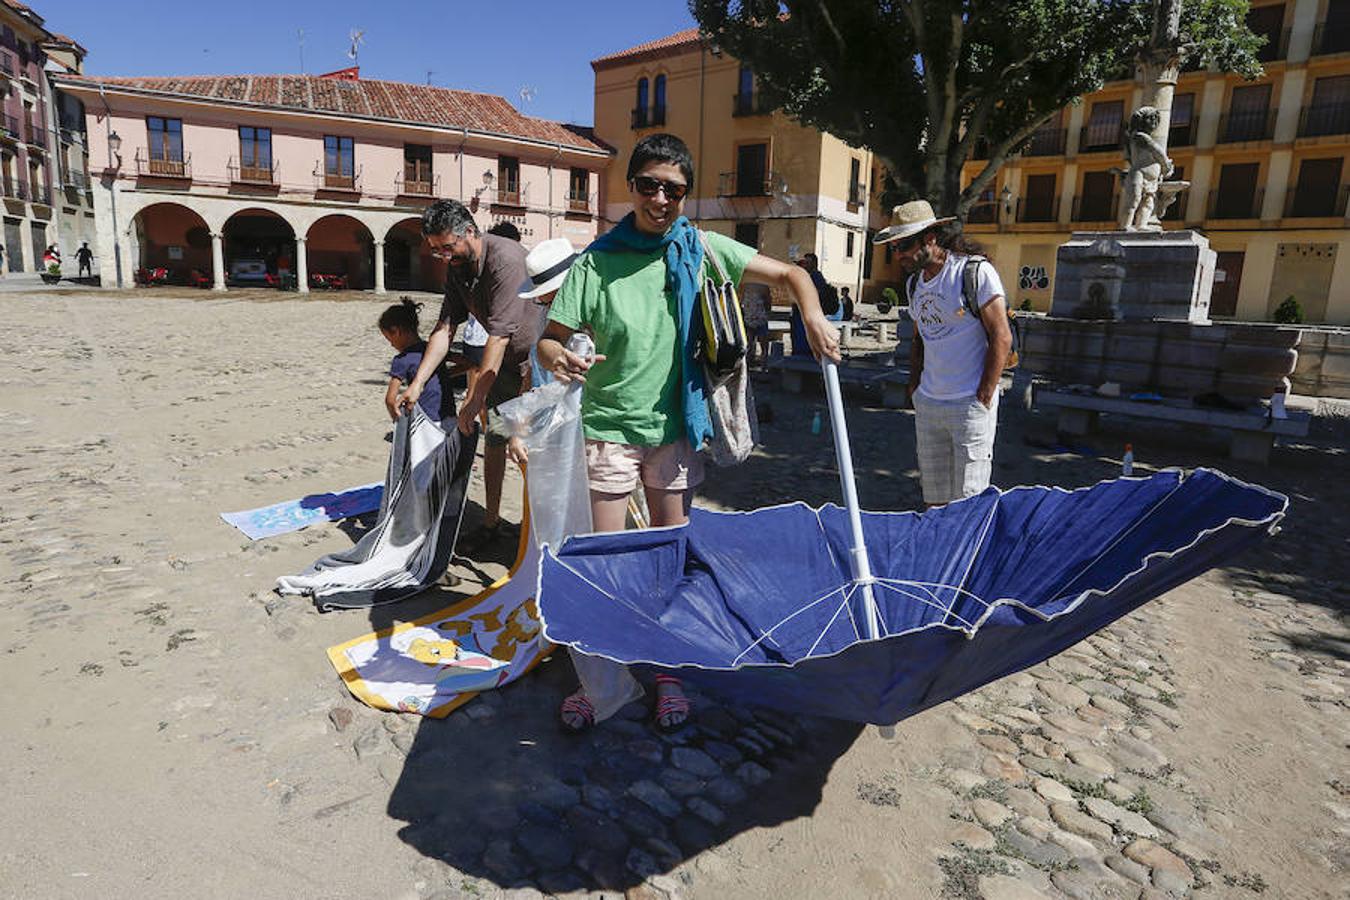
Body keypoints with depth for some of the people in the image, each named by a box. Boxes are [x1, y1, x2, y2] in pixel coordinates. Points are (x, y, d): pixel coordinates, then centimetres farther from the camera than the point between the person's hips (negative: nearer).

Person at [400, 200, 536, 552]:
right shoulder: (456, 269, 0)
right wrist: (417, 384, -12)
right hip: (505, 361, 8)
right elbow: (444, 327, -3)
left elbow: (499, 335, -31)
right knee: (493, 437, 8)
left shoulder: (505, 259, -27)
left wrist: (474, 399, -30)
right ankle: (491, 521, 21)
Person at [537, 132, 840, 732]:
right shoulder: (597, 262, -6)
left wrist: (813, 316, -15)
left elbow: (789, 274, 5)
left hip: (675, 426, 2)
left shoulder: (701, 250, -1)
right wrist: (559, 359, -30)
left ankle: (667, 671, 31)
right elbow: (550, 339, -7)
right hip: (610, 426, -2)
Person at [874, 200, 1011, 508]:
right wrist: (914, 392, 13)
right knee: (933, 499, 11)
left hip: (970, 404, -6)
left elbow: (1002, 338, -11)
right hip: (927, 406, 6)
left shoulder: (976, 271, -9)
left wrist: (982, 401, -13)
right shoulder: (914, 281, 12)